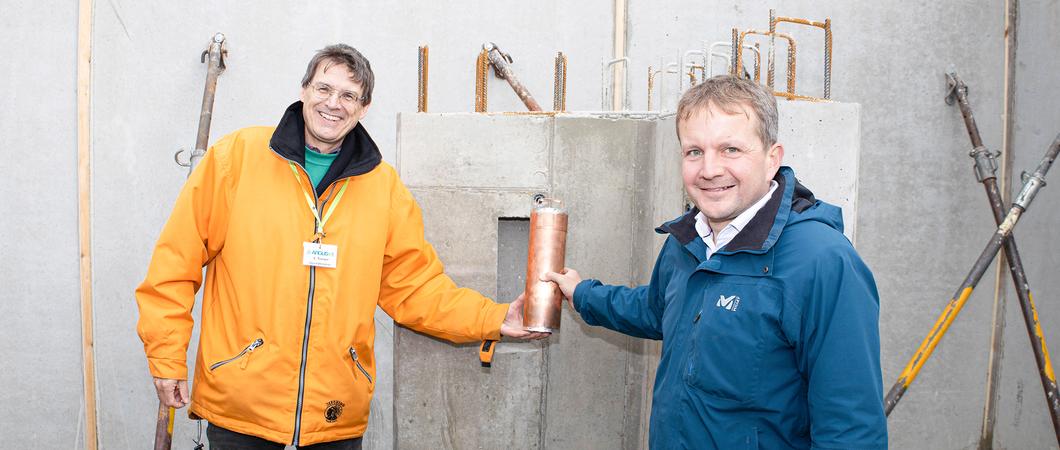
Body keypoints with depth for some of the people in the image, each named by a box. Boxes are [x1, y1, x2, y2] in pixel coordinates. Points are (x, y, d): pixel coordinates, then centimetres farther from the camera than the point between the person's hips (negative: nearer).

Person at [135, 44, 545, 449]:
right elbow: (177, 259, -1)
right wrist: (167, 357, -3)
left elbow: (416, 286, 7)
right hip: (239, 401, -2)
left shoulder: (384, 185, 4)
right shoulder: (237, 156, -2)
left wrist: (493, 319, -4)